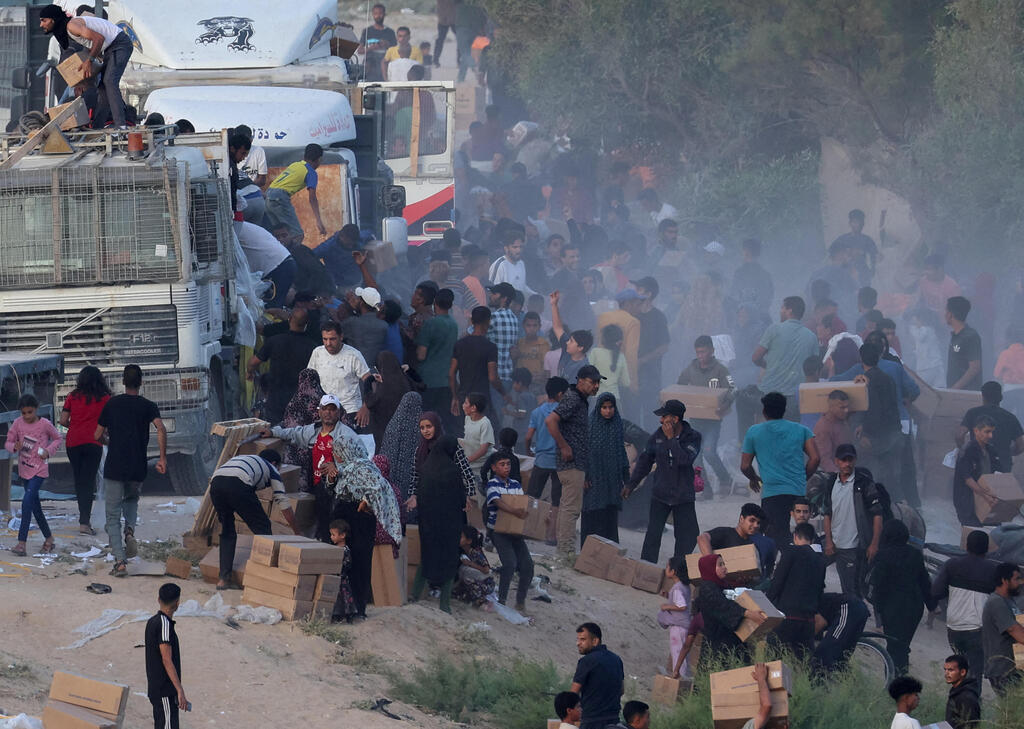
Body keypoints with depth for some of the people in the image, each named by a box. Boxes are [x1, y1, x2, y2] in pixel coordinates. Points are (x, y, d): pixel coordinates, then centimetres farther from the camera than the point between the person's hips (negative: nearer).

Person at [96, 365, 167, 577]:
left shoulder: (112, 404, 3)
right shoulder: (148, 406, 1)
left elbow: (98, 435, 7)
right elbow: (161, 429, -16)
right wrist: (163, 458, -13)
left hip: (114, 468, -1)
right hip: (138, 469, 1)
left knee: (113, 516, 5)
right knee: (132, 500, 30)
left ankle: (120, 561, -7)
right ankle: (130, 531, 1)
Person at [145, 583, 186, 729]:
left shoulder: (152, 622, 11)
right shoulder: (164, 624, -17)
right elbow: (167, 660, -22)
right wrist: (180, 691, -23)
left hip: (154, 688, 10)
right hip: (166, 692, -10)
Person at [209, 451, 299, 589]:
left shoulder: (240, 458, 44)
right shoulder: (271, 469, 30)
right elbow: (284, 504, 28)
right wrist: (298, 532, 36)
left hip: (215, 483, 5)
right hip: (237, 484, -5)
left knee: (227, 532, 20)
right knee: (262, 527, 9)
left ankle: (224, 579, 13)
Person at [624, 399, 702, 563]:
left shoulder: (693, 437, -7)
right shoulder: (657, 436, 2)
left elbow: (685, 459, -24)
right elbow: (644, 461, 12)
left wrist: (671, 438, -21)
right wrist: (631, 484, 13)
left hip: (684, 496, -1)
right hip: (660, 494, 1)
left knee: (687, 536, 0)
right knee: (653, 534, -5)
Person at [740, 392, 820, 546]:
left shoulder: (754, 432, 7)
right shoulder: (801, 430, 10)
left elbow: (745, 466, 8)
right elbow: (815, 458, 2)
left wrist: (755, 479, 29)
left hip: (771, 492, -2)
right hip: (799, 492, 2)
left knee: (777, 540, -8)